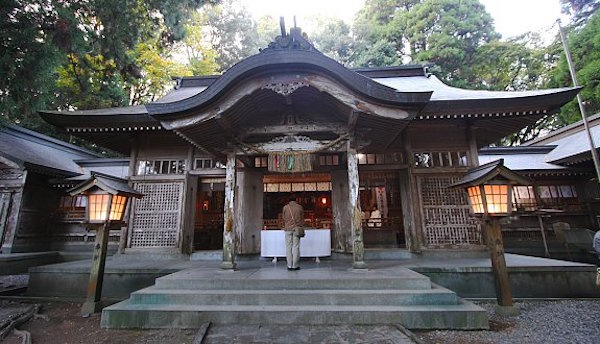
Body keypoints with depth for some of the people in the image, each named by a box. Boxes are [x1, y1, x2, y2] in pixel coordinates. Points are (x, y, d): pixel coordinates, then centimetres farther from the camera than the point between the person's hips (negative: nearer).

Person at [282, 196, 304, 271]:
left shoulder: (285, 207, 6)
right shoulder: (300, 207, 5)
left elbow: (284, 219, 14)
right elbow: (302, 219, 10)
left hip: (288, 229, 1)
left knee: (288, 247, 5)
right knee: (296, 247, 2)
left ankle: (289, 265, 6)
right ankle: (295, 266, 3)